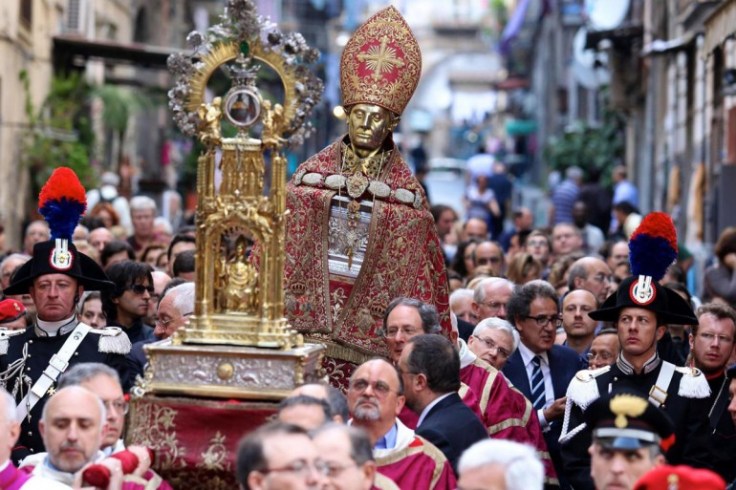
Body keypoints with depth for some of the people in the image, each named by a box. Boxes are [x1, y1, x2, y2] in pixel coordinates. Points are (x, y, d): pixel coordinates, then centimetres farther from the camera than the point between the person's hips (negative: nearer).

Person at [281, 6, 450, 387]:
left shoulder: (403, 189, 1)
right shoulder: (312, 173, 5)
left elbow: (418, 270, 3)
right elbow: (280, 243, 8)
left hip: (370, 326, -1)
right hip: (311, 310, 1)